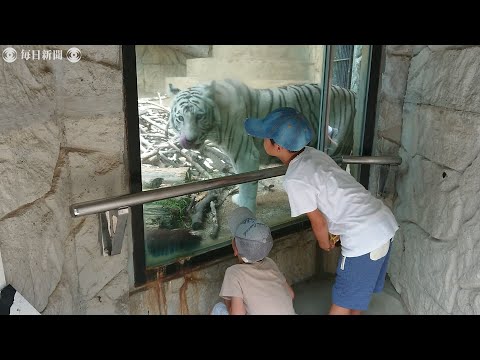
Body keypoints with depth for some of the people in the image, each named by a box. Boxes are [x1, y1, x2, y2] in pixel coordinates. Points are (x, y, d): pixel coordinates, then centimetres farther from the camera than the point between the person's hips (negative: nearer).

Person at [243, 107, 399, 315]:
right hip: (384, 223, 8)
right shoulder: (313, 153, 5)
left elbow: (318, 222, -8)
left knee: (343, 300, 12)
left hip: (364, 237, -8)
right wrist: (333, 232, 23)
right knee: (360, 288, 27)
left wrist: (324, 243, 13)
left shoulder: (294, 180, -18)